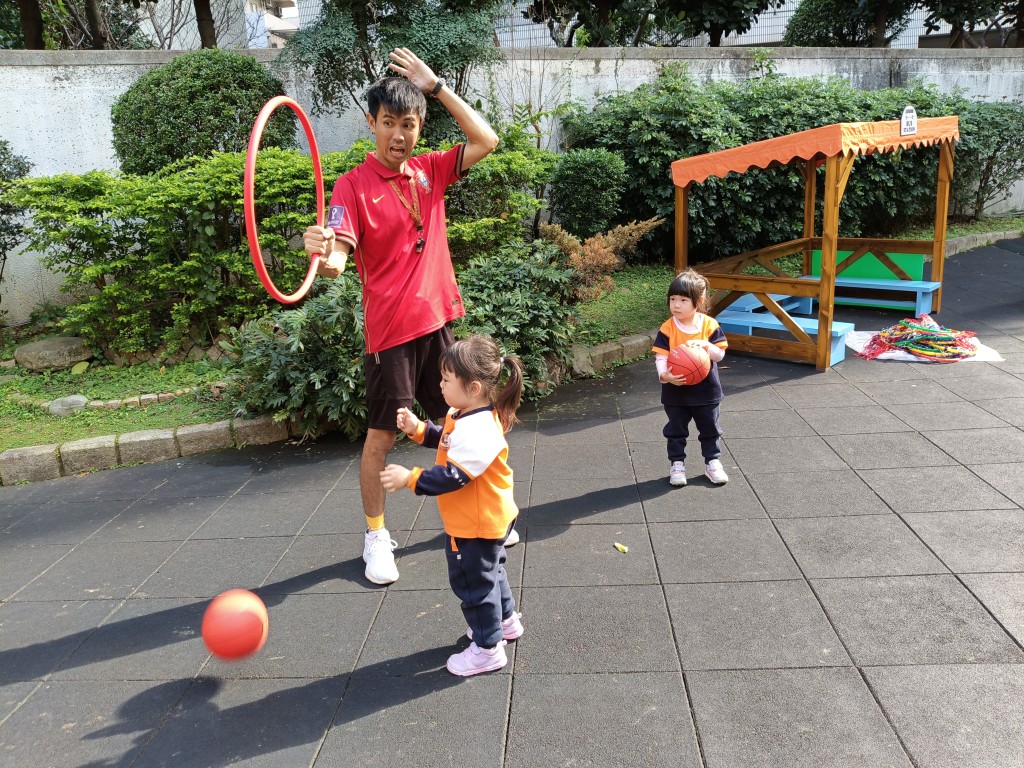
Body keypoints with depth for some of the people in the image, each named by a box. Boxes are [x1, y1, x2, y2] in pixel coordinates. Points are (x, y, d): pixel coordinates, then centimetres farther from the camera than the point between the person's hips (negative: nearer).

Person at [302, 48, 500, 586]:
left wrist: (436, 86, -5)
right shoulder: (354, 185, -10)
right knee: (382, 434, 4)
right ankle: (375, 536, 21)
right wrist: (323, 255, -45)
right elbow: (337, 260, -20)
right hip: (389, 329, -5)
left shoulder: (430, 170, 6)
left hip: (439, 319, 5)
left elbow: (486, 141, -1)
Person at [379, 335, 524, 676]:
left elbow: (452, 477, -36)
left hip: (476, 524, -11)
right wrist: (418, 429, 2)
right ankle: (506, 621, 48)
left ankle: (488, 648, 22)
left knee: (473, 581, 6)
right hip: (488, 519, 11)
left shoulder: (475, 430, -33)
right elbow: (447, 442, 15)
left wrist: (410, 478, -33)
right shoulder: (465, 415, 0)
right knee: (488, 570, 28)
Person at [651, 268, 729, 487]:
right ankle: (677, 464, 28)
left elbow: (720, 354, -7)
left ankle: (712, 462, 33)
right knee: (676, 431, 12)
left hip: (706, 389, 1)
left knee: (710, 429, 15)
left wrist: (706, 345, -26)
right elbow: (661, 357, -15)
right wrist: (664, 375, -33)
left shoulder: (710, 325, -9)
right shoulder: (667, 328, -12)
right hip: (676, 391, -1)